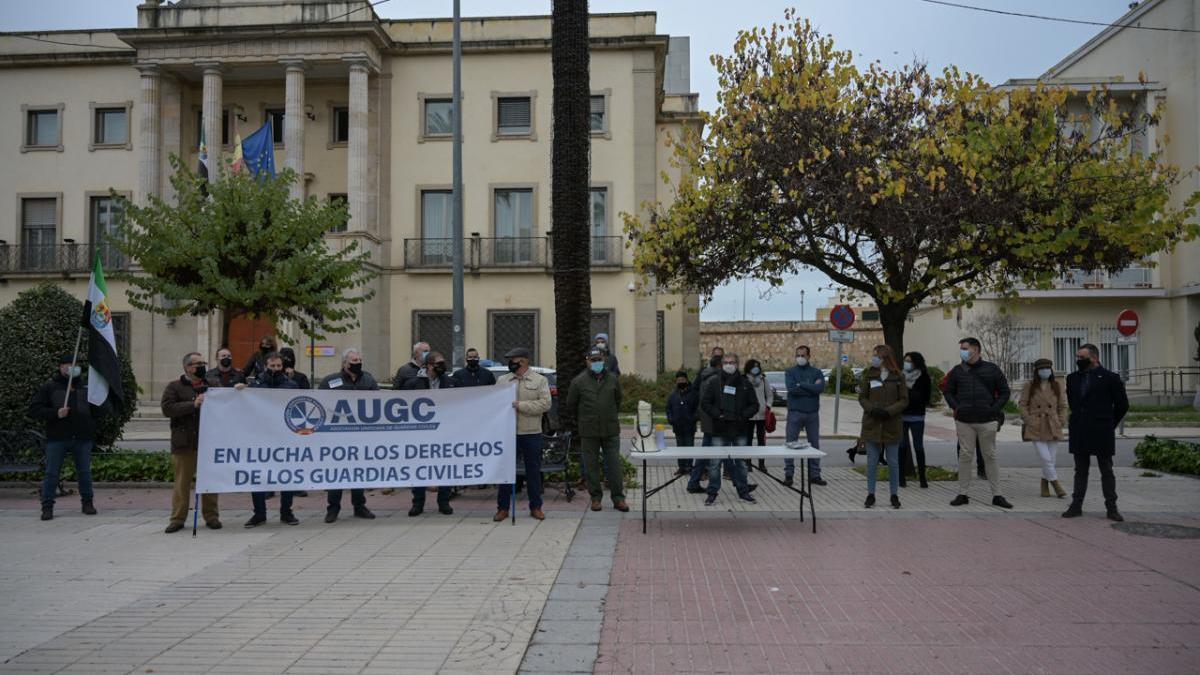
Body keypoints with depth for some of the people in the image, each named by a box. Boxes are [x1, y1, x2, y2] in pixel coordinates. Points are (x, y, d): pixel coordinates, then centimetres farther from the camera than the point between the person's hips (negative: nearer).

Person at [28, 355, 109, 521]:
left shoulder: (85, 387, 11)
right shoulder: (49, 388, 3)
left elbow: (99, 411, 17)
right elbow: (34, 410, -2)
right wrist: (55, 413, -15)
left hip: (83, 438, 2)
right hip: (57, 438, -2)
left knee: (85, 472, 9)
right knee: (51, 473, 1)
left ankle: (87, 502, 21)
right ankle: (47, 506, 9)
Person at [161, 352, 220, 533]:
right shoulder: (174, 387, 5)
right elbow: (167, 409, -10)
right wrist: (193, 404, -17)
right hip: (184, 443, -2)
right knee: (182, 482, 3)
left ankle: (211, 516, 15)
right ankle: (178, 518, 12)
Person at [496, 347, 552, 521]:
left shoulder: (540, 381, 2)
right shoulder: (502, 380, 10)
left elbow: (545, 404, -10)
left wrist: (521, 405, -15)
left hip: (531, 434, -2)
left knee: (533, 471, 7)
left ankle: (536, 507, 18)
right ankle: (503, 507, 14)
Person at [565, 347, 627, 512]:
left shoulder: (613, 379, 4)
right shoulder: (579, 381, -2)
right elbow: (571, 404, 9)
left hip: (611, 430, 1)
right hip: (589, 432, -1)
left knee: (614, 465, 2)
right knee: (591, 465, 5)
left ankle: (618, 498, 9)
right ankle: (595, 497, 16)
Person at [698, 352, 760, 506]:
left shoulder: (744, 383, 8)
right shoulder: (713, 382, 2)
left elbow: (754, 404, 9)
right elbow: (705, 402, 0)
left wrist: (743, 416, -6)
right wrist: (718, 415, -12)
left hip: (740, 429, 2)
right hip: (720, 430, -2)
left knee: (741, 461, 9)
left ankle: (743, 491, 20)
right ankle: (712, 492, 8)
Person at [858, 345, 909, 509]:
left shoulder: (898, 377, -1)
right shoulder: (869, 375, 4)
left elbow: (904, 400, -3)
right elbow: (862, 397, 3)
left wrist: (889, 411, -17)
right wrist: (872, 409, -15)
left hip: (892, 426, -1)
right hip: (872, 425, 1)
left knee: (893, 463, 7)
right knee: (872, 462, 5)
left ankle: (894, 495, 18)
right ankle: (870, 495, 13)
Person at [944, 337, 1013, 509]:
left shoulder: (992, 369, 3)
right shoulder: (957, 371, 7)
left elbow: (1004, 392, 8)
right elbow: (949, 392, 15)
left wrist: (994, 409, -3)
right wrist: (955, 407, -1)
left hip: (987, 421, -1)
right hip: (964, 421, 1)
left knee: (990, 456, 5)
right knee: (965, 456, 2)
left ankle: (997, 495, 11)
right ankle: (963, 494, 8)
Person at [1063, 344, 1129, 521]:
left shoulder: (1110, 378, -3)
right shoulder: (1072, 378, 10)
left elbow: (1122, 405, 3)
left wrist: (1109, 424, 7)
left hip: (1102, 433, -4)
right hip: (1079, 433, 4)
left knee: (1106, 471, 4)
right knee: (1080, 471, 9)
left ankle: (1111, 508, 10)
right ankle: (1076, 506, 12)